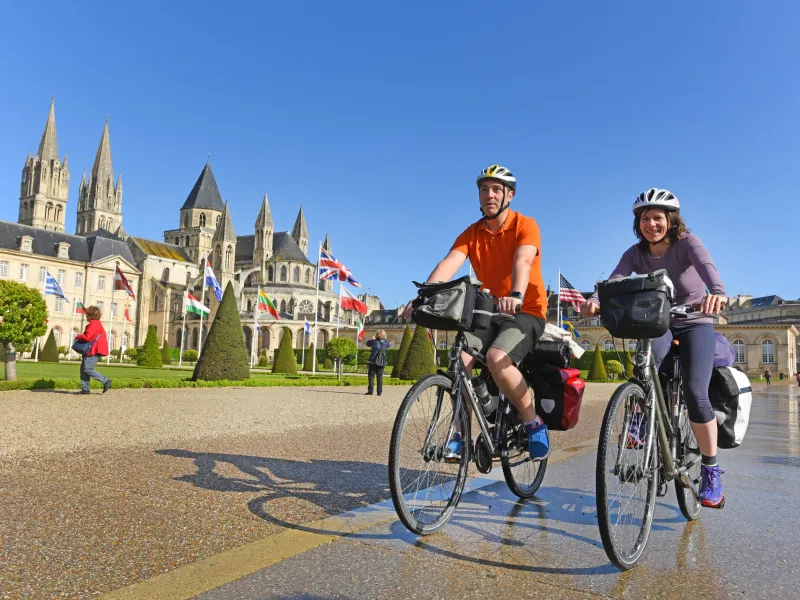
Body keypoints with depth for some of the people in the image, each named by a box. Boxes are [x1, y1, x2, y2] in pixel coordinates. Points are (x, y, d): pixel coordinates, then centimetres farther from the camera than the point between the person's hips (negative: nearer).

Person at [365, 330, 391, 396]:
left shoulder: (374, 341, -7)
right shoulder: (386, 342, 0)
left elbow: (368, 343, 10)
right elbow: (390, 344, 22)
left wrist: (373, 339, 24)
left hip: (373, 361, -3)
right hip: (382, 362, 3)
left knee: (371, 376, 2)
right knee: (380, 377, 8)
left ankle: (370, 391, -3)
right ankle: (379, 392, 6)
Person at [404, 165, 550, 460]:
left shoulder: (525, 226, -8)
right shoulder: (471, 234, 3)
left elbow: (523, 261, -28)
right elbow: (449, 263, -14)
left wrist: (515, 296, -48)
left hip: (526, 312, -4)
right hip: (488, 312, 4)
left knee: (497, 358, -31)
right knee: (460, 360, -19)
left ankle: (533, 424, -9)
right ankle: (460, 433, -3)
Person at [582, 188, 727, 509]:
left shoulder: (687, 243, -15)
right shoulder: (636, 254, -8)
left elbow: (706, 266, -36)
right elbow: (614, 280, -25)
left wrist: (718, 292, -59)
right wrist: (595, 300, -48)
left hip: (695, 324, -2)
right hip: (657, 324, 2)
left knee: (695, 393, -18)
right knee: (650, 355, -35)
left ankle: (711, 470, 0)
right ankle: (641, 416, -12)